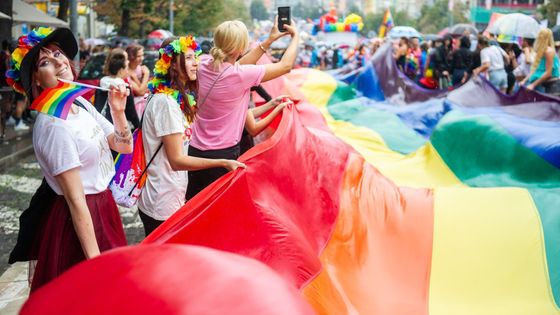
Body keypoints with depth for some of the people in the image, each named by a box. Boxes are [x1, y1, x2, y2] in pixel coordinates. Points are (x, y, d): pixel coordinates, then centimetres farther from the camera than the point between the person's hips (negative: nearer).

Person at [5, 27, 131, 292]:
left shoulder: (81, 104, 2)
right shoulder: (54, 125, -23)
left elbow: (124, 146, 11)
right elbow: (76, 200, -24)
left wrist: (118, 110, -7)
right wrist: (94, 260, -23)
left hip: (104, 204, 9)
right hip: (78, 220, -9)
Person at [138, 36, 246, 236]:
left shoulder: (179, 99, 11)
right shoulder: (165, 102, -19)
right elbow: (177, 160, -21)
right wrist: (223, 163, -23)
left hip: (173, 200, 9)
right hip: (162, 207, -9)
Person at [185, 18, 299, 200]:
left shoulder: (205, 65, -4)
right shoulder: (240, 76, -21)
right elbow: (285, 66, -9)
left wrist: (269, 40, 16)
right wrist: (296, 37, 9)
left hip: (196, 151, 6)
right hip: (223, 156, -6)